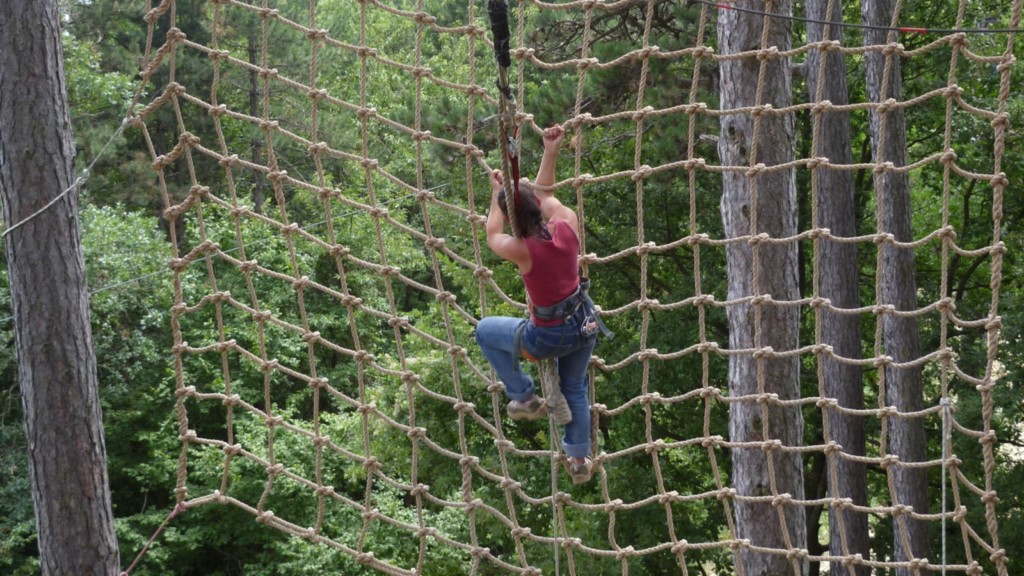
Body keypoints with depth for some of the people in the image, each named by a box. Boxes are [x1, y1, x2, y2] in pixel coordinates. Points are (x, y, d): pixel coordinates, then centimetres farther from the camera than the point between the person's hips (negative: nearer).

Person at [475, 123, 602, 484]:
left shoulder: (521, 250, -26)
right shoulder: (567, 224, -16)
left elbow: (492, 234, -1)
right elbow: (545, 194, 7)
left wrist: (496, 192, 12)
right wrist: (551, 153, 13)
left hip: (548, 338, -5)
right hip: (584, 326, 5)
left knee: (485, 331, 19)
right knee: (575, 388, 29)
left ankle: (524, 397, 25)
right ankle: (580, 460, 40)